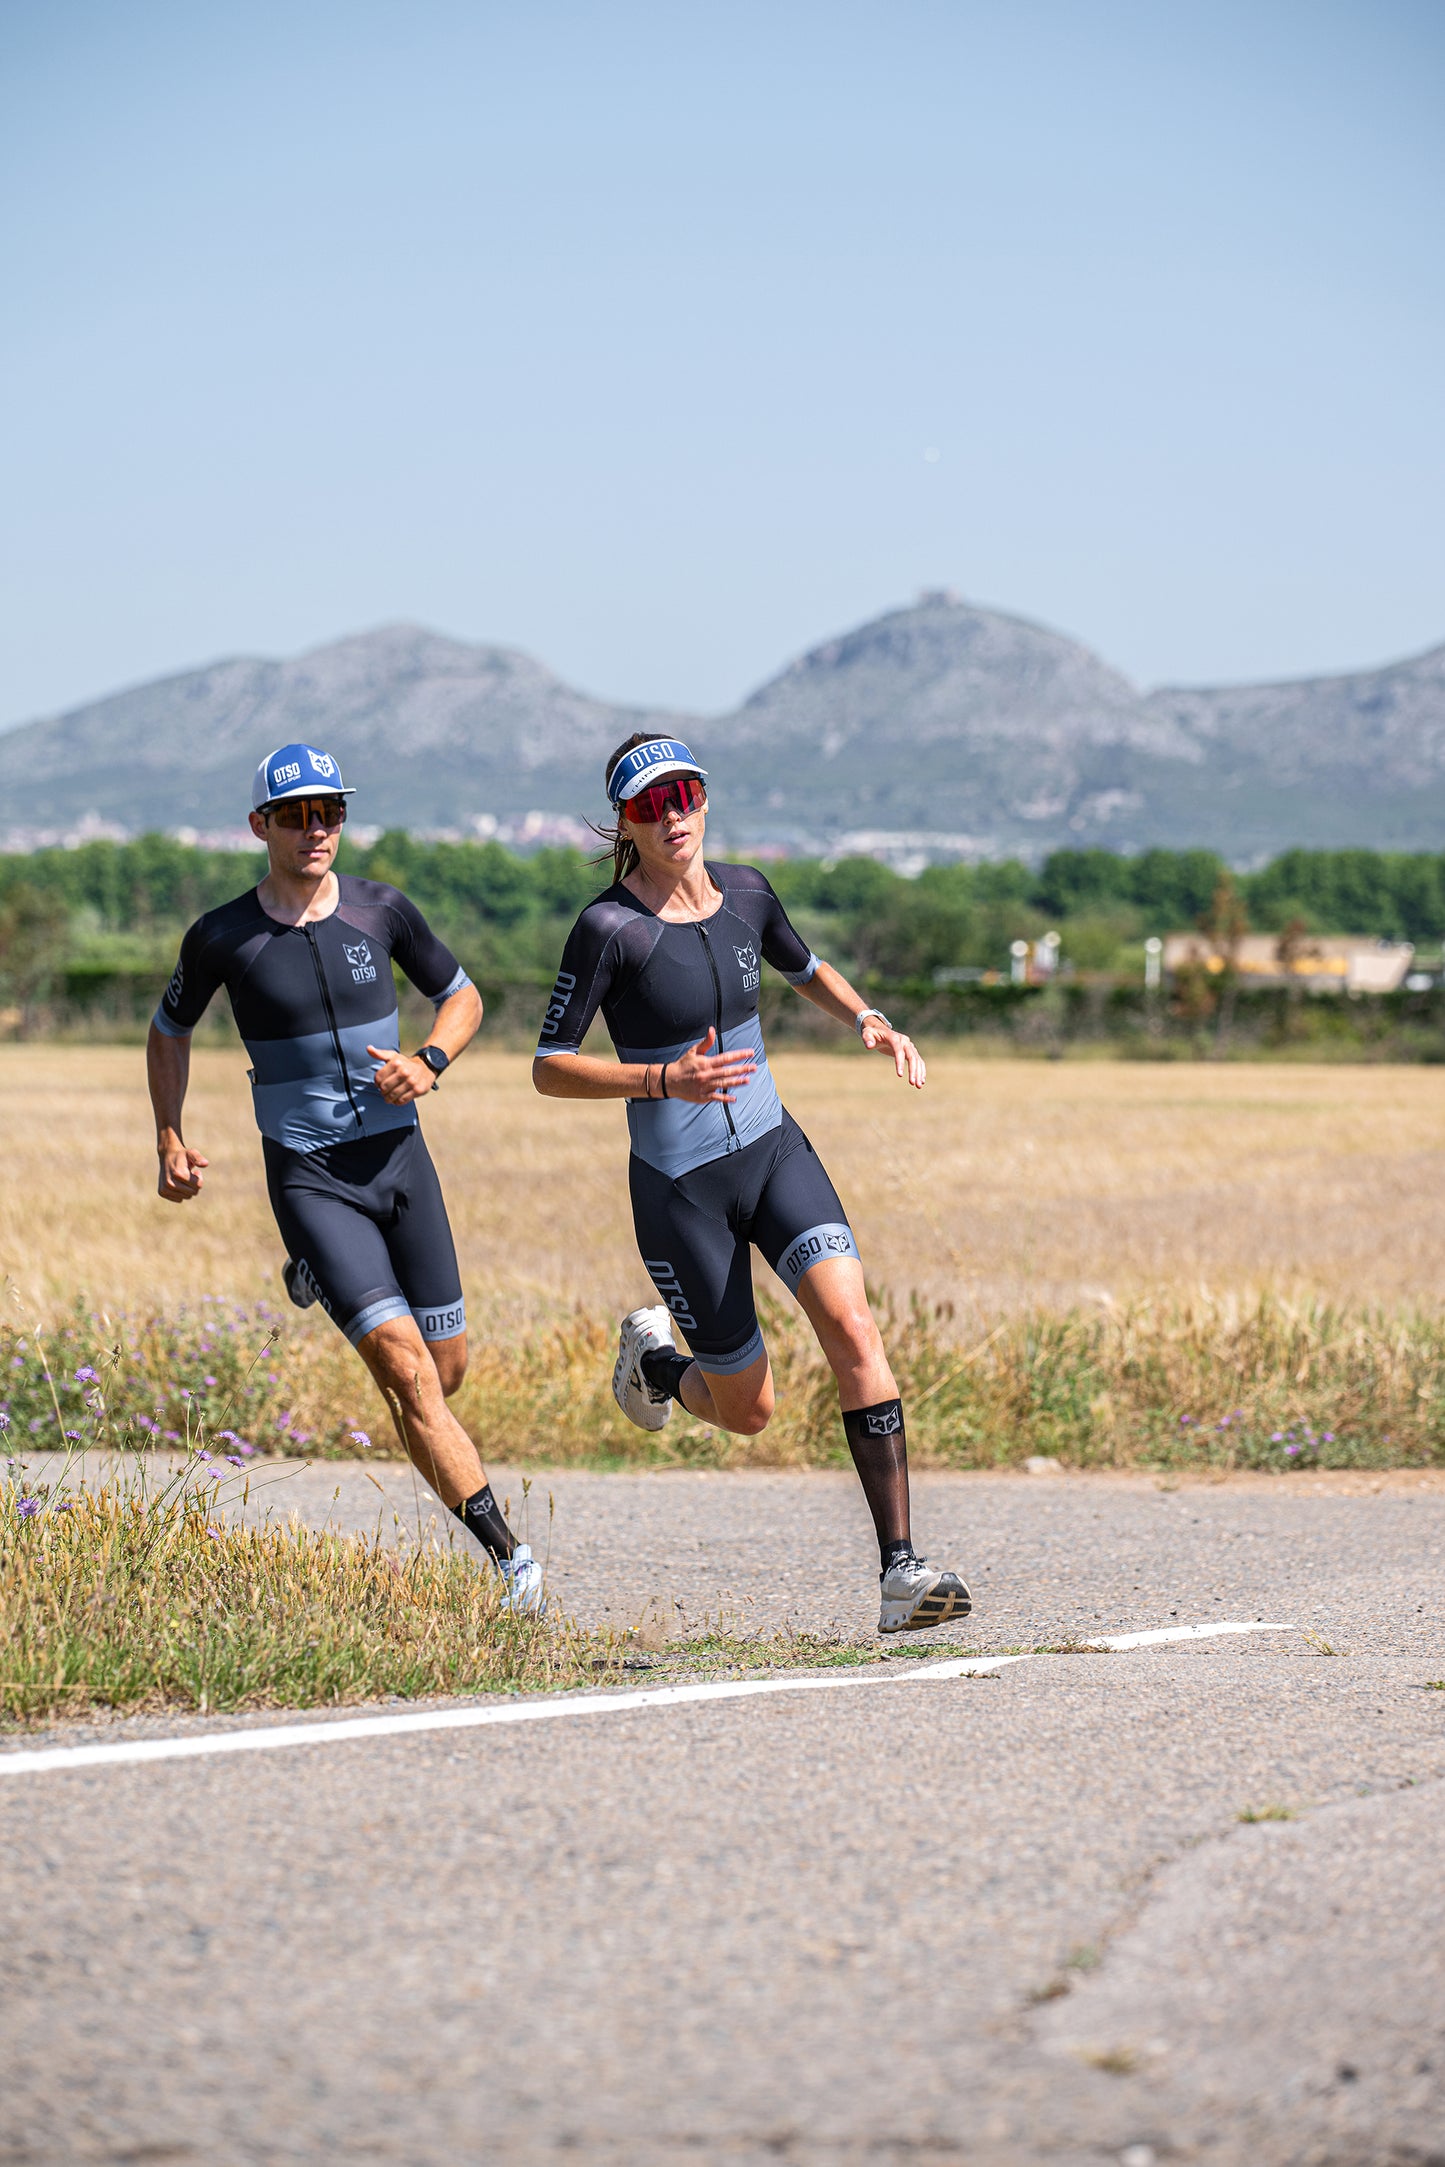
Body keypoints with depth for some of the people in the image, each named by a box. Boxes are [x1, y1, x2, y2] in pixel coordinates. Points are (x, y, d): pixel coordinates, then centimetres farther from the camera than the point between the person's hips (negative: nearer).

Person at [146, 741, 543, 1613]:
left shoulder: (381, 911, -1)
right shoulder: (222, 938, -6)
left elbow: (463, 997, 13)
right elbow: (170, 1031, 12)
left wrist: (430, 1062, -7)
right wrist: (170, 1140, 2)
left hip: (399, 1156, 4)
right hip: (309, 1177, -4)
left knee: (449, 1367, 9)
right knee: (407, 1366, -16)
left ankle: (323, 1280, 40)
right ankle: (507, 1555, -17)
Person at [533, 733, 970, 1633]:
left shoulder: (745, 892, 1)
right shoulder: (611, 927, -15)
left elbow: (808, 971, 22)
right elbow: (549, 1069, -14)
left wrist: (871, 1020, 2)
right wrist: (665, 1079, -27)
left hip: (775, 1152, 4)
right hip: (680, 1187, -4)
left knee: (852, 1326, -21)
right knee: (749, 1409, 6)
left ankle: (902, 1569, -23)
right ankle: (653, 1357, 42)